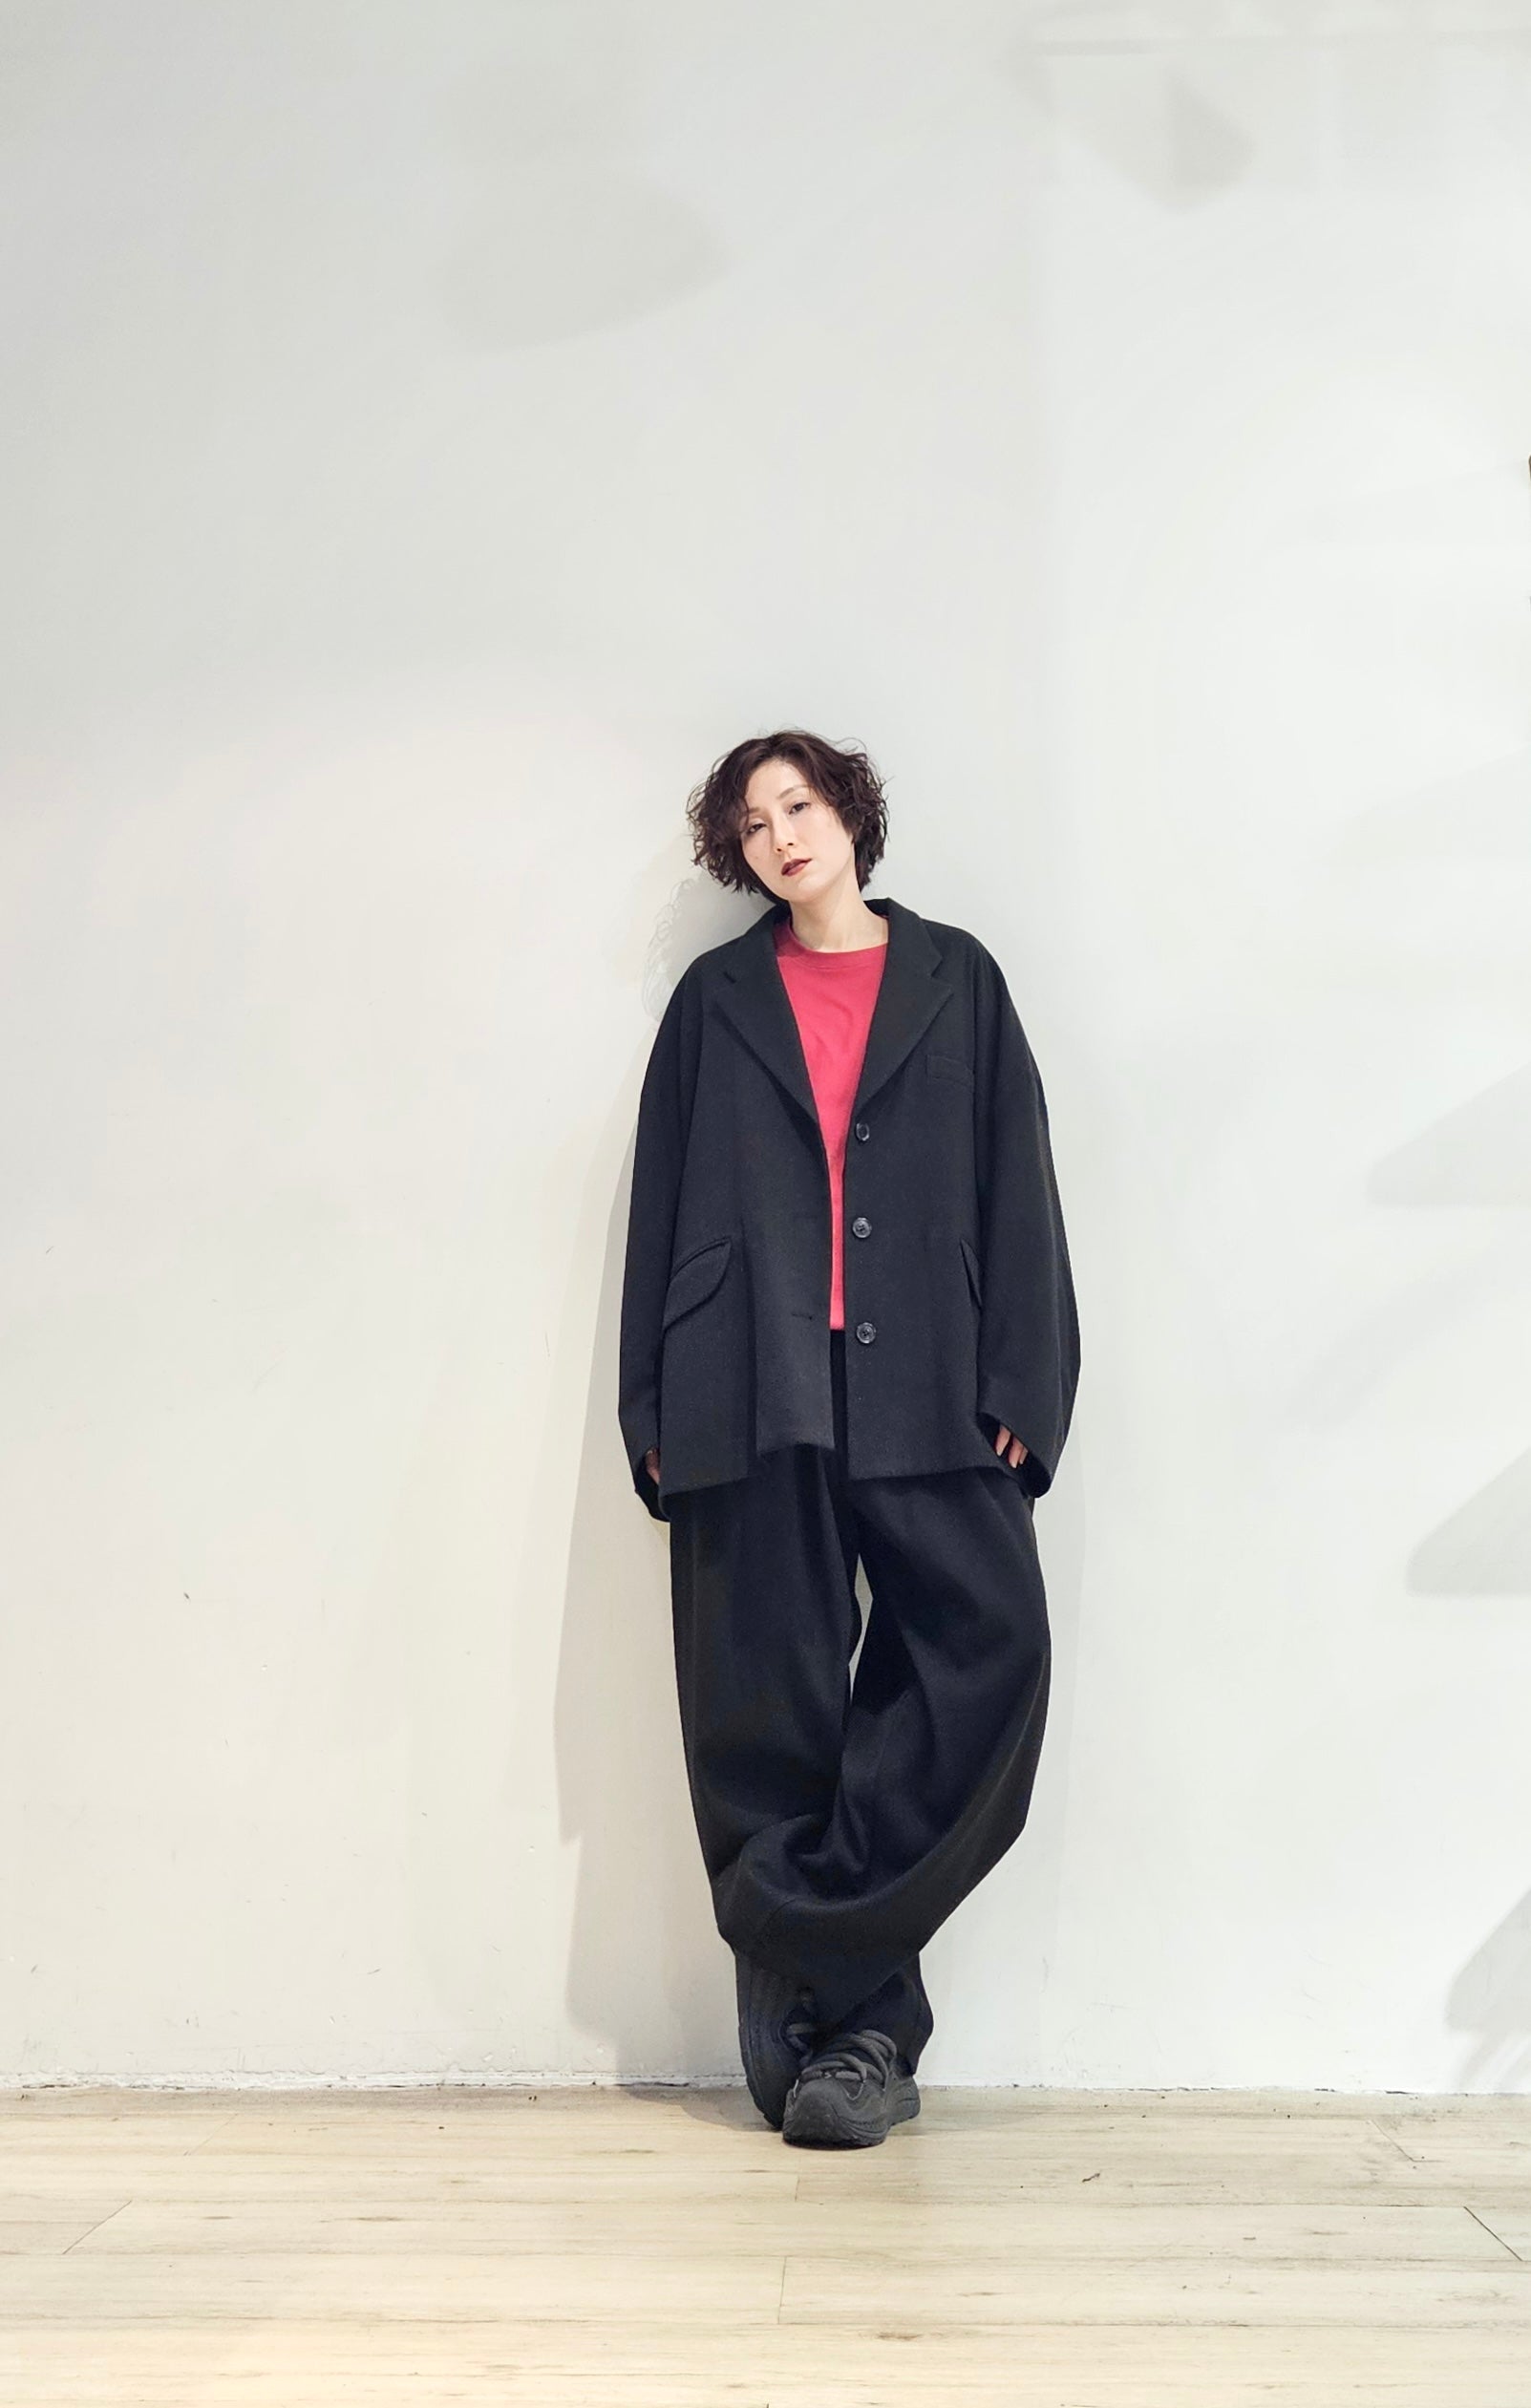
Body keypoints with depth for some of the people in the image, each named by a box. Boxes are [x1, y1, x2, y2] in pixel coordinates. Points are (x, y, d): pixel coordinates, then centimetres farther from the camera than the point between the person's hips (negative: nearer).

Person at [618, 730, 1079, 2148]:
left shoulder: (954, 979, 14)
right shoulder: (715, 1002, 15)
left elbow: (1016, 1185, 8)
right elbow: (663, 1207, 11)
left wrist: (1020, 1382, -2)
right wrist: (655, 1409, 3)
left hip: (924, 1392, 0)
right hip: (755, 1396, 0)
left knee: (991, 1643, -15)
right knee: (771, 1712, -1)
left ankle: (822, 1977, -1)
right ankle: (853, 2028, 10)